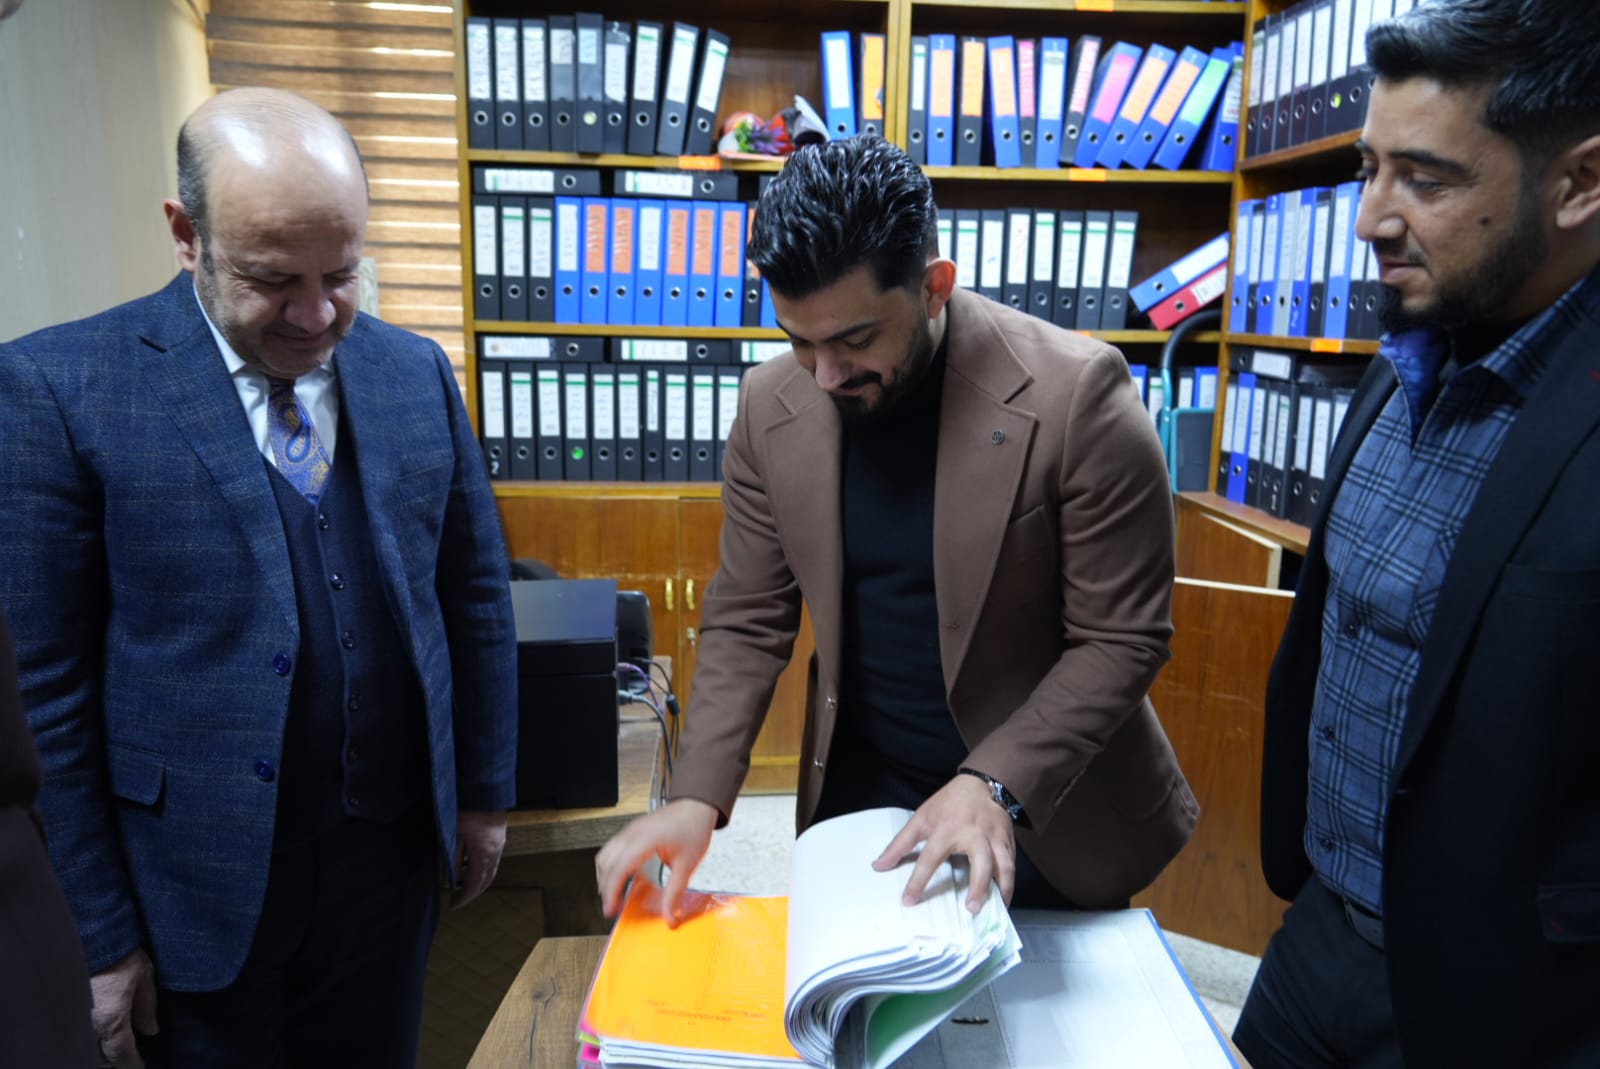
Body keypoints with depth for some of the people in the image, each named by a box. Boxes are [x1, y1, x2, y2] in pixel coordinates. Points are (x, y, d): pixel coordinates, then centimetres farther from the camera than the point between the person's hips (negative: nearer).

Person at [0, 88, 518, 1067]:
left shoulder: (416, 372, -1)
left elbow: (477, 599, 5)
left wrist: (485, 794, 8)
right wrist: (99, 934, -7)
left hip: (391, 858, 4)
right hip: (199, 893, -3)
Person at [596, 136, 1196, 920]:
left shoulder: (1075, 394, -21)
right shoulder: (771, 406, -9)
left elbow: (1120, 640, -16)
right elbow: (747, 620, -3)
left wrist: (995, 784, -27)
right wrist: (698, 797, -14)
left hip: (1045, 818, -2)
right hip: (858, 801, 3)